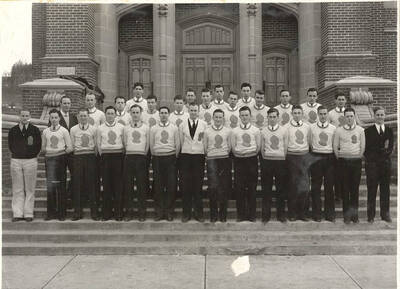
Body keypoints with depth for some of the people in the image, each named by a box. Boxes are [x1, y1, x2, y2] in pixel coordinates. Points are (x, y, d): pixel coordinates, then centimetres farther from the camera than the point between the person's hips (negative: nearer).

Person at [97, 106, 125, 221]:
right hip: (105, 156, 0)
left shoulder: (121, 127, 7)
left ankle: (118, 213, 7)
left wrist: (121, 155, 1)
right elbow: (98, 144, 9)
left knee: (118, 185, 0)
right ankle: (106, 213, 9)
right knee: (106, 185, 1)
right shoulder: (100, 128, 8)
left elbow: (124, 142, 7)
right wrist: (102, 155, 2)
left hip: (118, 156, 0)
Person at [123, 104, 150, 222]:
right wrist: (129, 154, 3)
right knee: (128, 185, 2)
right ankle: (128, 211, 9)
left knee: (142, 185, -1)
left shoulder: (146, 127, 7)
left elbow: (148, 144, 6)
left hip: (141, 157, -1)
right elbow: (124, 143, 10)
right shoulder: (126, 128, 12)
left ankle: (142, 212, 7)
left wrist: (143, 155, 1)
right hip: (129, 157, 1)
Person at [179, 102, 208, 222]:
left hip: (199, 156, -1)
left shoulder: (204, 124, 2)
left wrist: (201, 151, 3)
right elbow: (181, 141, 11)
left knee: (198, 186, 3)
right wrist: (186, 151, 9)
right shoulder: (182, 125, 7)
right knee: (186, 186, 2)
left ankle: (198, 213, 12)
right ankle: (186, 212, 11)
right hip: (185, 156, 1)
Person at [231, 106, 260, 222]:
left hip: (252, 160, 0)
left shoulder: (256, 130, 8)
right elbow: (233, 148, 5)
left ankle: (251, 214, 11)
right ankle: (241, 214, 9)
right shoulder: (234, 131, 8)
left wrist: (252, 152, -10)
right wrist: (238, 152, -12)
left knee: (252, 188, 2)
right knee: (239, 188, 0)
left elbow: (258, 147, 7)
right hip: (239, 160, 0)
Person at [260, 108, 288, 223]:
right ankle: (265, 215, 11)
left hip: (280, 161, 0)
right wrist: (265, 158, 2)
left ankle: (281, 214, 16)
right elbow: (262, 148, 7)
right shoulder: (263, 131, 5)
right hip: (267, 161, 0)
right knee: (266, 189, 3)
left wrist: (283, 158, 0)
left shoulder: (284, 130, 4)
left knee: (281, 189, 5)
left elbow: (285, 147, 4)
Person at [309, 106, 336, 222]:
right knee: (315, 186, 2)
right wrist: (313, 153, 2)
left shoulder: (333, 128, 7)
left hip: (330, 158, 1)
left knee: (329, 186, 3)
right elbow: (309, 143, 8)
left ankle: (329, 213, 13)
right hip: (316, 158, 0)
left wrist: (334, 156, 2)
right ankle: (316, 213, 10)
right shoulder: (311, 127, 6)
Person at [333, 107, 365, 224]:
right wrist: (340, 158, 3)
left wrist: (358, 157, 4)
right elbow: (335, 146, 5)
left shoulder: (360, 130, 5)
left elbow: (363, 146, 8)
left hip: (356, 161, 1)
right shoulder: (339, 130, 2)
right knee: (345, 188, 1)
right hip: (343, 161, -1)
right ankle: (346, 214, 8)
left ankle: (354, 214, 12)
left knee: (355, 188, 3)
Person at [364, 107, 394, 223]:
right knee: (372, 190, 0)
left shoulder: (389, 130, 9)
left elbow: (391, 147, 5)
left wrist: (387, 150, -14)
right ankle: (370, 215, 9)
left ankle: (385, 213, 19)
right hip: (372, 163, -3)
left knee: (385, 188, 8)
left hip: (386, 162, 3)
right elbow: (365, 149, -3)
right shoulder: (368, 131, -1)